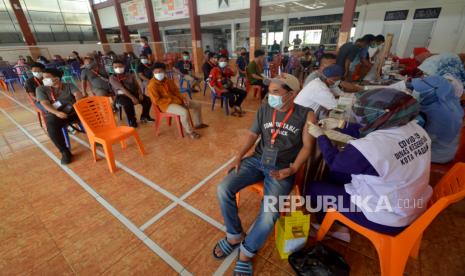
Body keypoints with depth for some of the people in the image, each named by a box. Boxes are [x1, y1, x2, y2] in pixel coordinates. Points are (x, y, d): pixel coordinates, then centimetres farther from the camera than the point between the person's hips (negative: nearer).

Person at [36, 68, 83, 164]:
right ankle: (65, 152, -22)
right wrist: (57, 113, -25)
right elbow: (45, 104, -4)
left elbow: (78, 94, -8)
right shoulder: (41, 89, 9)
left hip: (74, 111, 1)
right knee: (52, 127, -34)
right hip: (55, 114, -1)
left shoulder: (69, 85, 11)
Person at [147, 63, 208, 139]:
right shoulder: (152, 85, -14)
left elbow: (176, 91, 13)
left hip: (176, 100, 8)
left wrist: (182, 99, -6)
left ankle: (198, 124, 25)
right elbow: (157, 101, -18)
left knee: (198, 105, 7)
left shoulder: (168, 81, 7)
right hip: (166, 104, -8)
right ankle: (189, 132, -14)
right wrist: (171, 100, -19)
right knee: (184, 112, -36)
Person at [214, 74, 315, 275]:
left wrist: (292, 169, -15)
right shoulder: (264, 109, 2)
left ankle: (247, 252, 6)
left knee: (269, 213, -25)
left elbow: (307, 147, -2)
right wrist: (239, 156, -3)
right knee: (223, 189, -14)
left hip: (282, 167, -3)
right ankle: (235, 235, 12)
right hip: (257, 160, 4)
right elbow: (253, 134, 9)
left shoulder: (306, 115, -6)